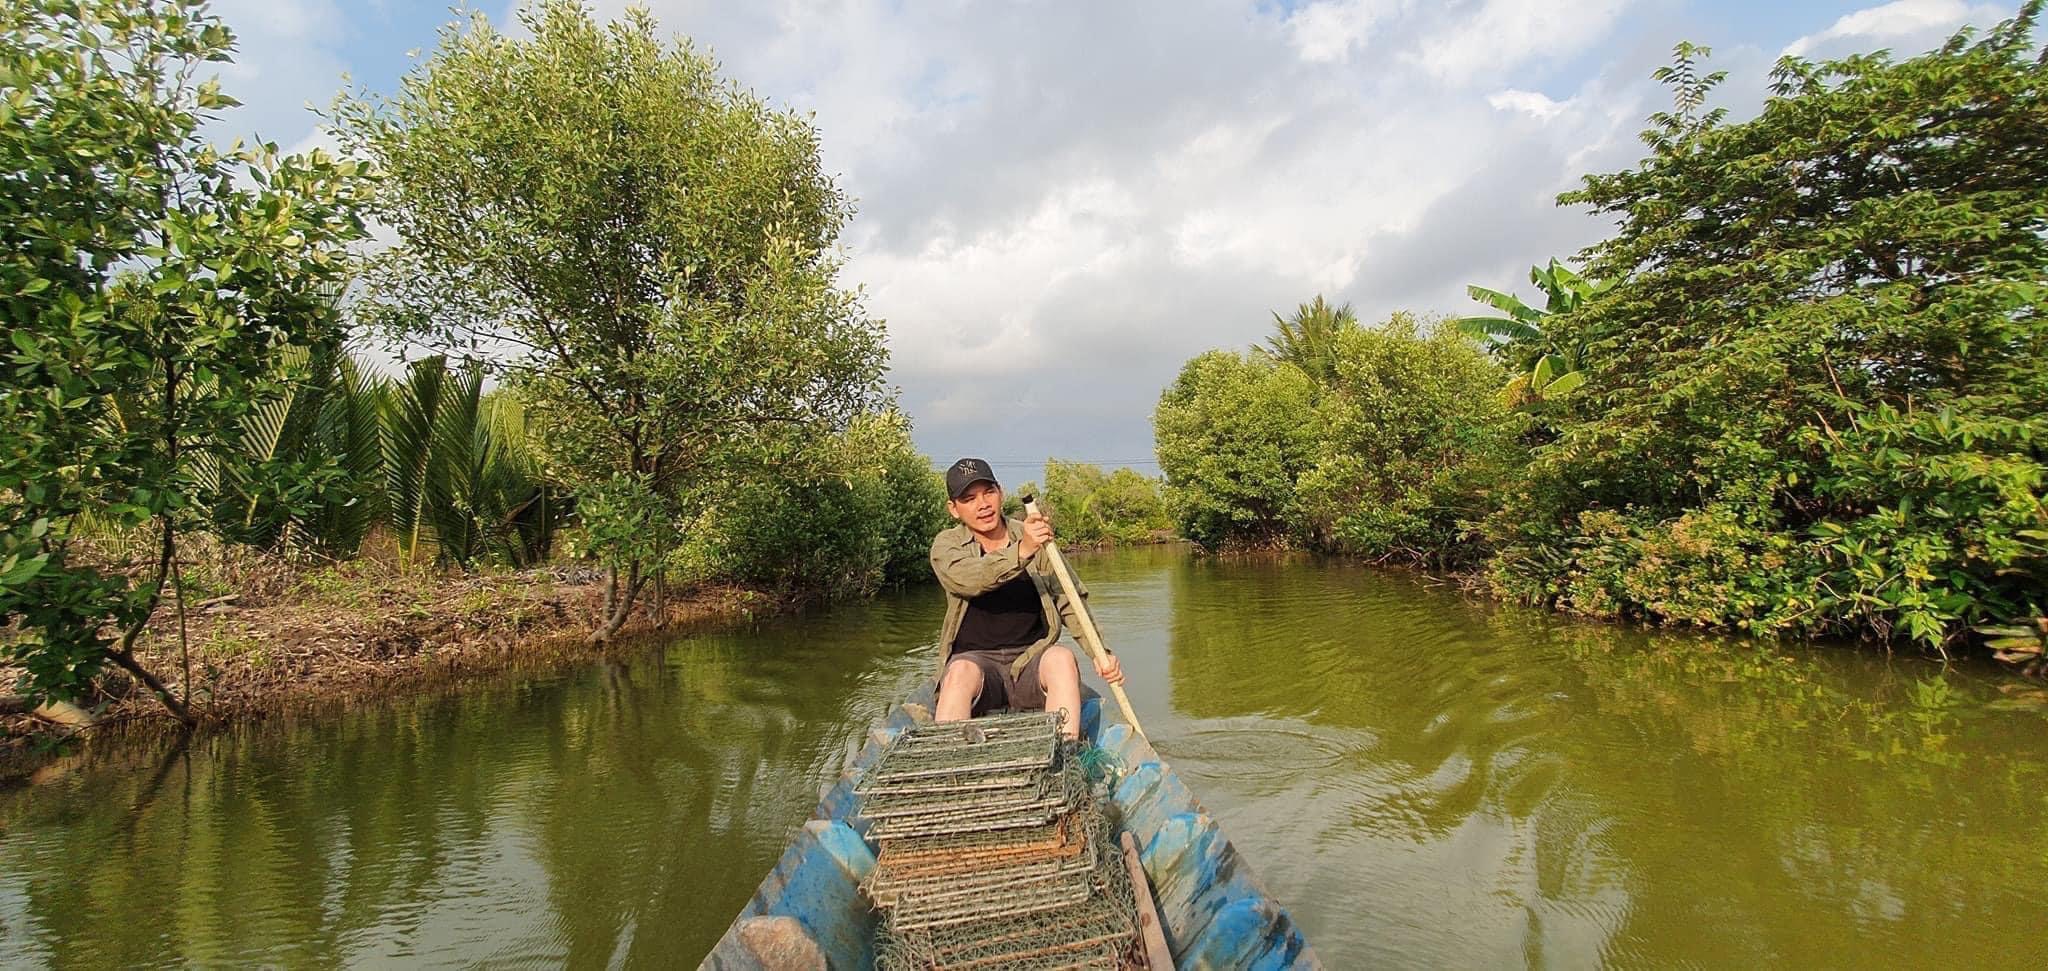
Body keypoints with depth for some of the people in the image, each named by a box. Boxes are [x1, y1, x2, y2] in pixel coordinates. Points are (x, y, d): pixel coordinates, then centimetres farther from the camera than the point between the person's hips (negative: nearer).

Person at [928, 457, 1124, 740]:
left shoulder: (1036, 538, 6)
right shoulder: (947, 545, 1)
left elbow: (1069, 603, 4)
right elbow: (967, 580, -22)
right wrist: (1021, 553, -39)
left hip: (1032, 662, 2)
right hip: (974, 660, -1)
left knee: (1061, 657, -30)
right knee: (962, 672, -34)